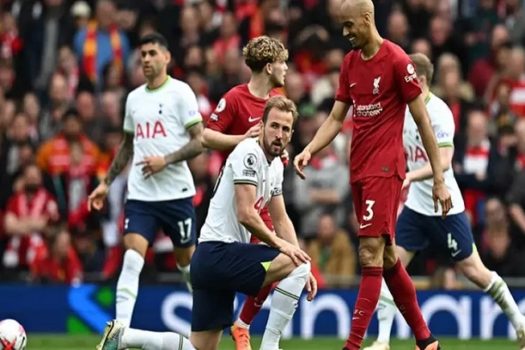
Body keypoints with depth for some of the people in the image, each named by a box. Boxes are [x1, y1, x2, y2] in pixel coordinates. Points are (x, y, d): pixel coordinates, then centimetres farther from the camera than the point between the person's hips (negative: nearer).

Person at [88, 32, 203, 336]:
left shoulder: (180, 92, -4)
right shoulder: (134, 98, 13)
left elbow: (199, 141, -8)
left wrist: (166, 160, -20)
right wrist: (107, 182, 21)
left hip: (177, 193, -4)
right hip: (140, 195, 4)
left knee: (188, 262, 9)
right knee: (131, 261, -12)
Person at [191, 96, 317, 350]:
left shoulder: (276, 165, 16)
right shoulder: (249, 153, -13)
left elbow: (281, 220, 20)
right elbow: (245, 214, -20)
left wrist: (302, 269, 10)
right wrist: (278, 243, -11)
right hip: (218, 252, -10)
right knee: (297, 265, -18)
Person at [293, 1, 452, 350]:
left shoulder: (397, 60, -10)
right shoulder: (350, 62, 12)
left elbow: (423, 122, -8)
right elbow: (336, 118, 15)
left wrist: (439, 180, -8)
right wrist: (309, 150, -3)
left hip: (385, 169, -8)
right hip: (358, 170, 8)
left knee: (371, 253, -12)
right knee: (387, 256, 12)